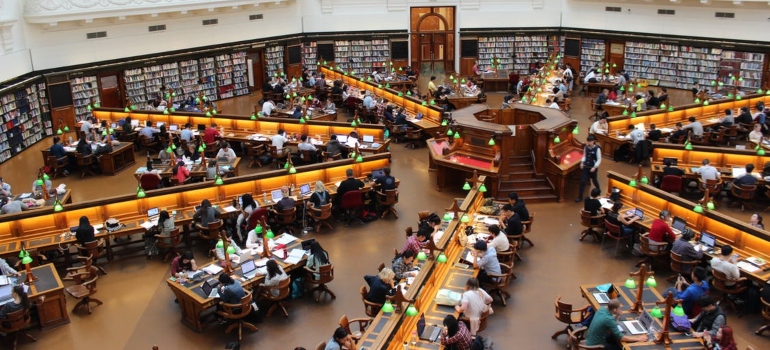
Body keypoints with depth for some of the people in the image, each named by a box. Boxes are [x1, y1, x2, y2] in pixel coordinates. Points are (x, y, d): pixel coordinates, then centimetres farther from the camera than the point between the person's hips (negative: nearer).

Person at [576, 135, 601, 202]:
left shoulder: (597, 149, -17)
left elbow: (599, 159, -13)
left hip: (593, 168, -3)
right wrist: (582, 162, -1)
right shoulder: (586, 147, -3)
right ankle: (580, 196, 6)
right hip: (585, 167, 3)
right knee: (582, 181, -1)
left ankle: (599, 191, 48)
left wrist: (594, 167, -19)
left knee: (594, 180, 18)